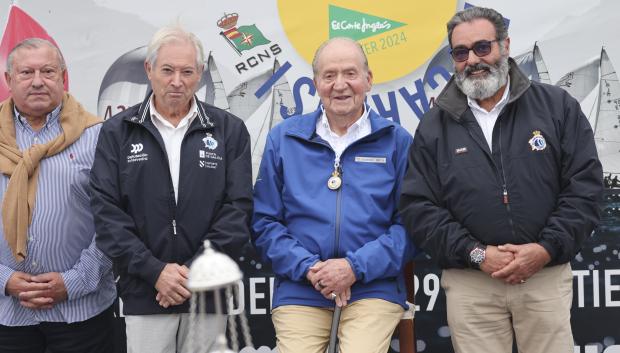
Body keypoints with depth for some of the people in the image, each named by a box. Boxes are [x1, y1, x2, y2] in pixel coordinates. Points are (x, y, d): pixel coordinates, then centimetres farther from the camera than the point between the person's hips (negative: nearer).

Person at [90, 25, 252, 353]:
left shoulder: (229, 130, 3)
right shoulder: (117, 132, 4)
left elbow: (239, 207, -2)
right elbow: (105, 211, -3)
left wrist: (195, 270, -11)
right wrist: (155, 271, -12)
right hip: (144, 295, 0)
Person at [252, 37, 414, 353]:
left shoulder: (396, 141, 5)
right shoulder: (283, 138, 8)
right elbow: (264, 222, 6)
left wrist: (356, 267, -11)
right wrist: (308, 268, -7)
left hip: (374, 289, -1)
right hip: (299, 292, 1)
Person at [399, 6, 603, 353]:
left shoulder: (558, 106, 4)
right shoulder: (434, 126, 5)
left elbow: (585, 185, 0)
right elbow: (418, 207, 0)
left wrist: (546, 249, -12)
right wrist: (476, 254, -11)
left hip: (547, 277, 0)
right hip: (470, 284, 0)